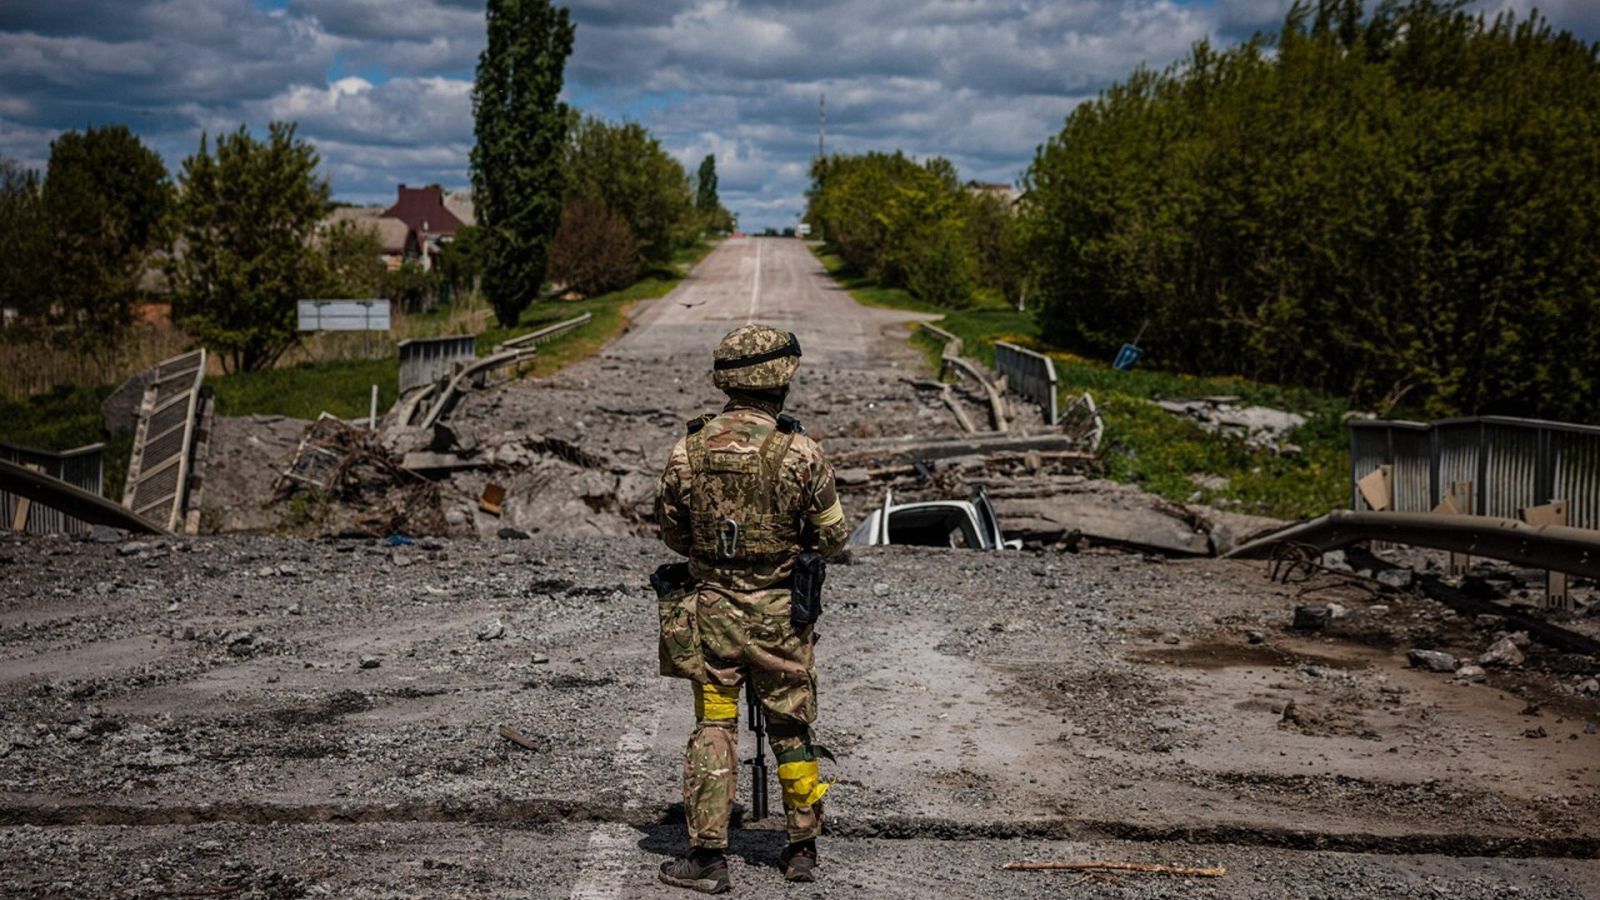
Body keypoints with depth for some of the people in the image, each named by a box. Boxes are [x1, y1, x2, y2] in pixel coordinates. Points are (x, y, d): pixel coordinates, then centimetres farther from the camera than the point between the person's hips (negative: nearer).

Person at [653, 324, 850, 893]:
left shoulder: (688, 449, -5)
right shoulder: (799, 451, -14)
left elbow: (672, 532, 7)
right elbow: (834, 537, -5)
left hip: (709, 609, 2)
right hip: (779, 613, -2)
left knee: (712, 729, 8)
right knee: (791, 730, 12)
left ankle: (706, 855, 7)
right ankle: (802, 849, 22)